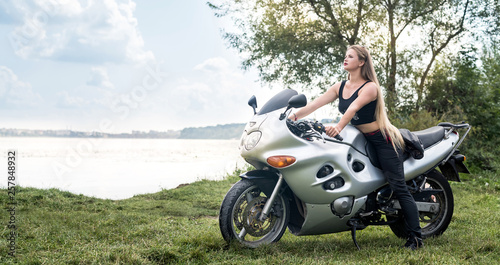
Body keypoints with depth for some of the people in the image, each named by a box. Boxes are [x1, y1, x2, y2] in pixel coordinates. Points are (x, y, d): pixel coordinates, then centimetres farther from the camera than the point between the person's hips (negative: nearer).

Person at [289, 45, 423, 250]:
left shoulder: (370, 87, -14)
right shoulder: (340, 87, 7)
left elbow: (353, 108, -32)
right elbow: (316, 103, -4)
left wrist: (338, 127, -48)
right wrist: (294, 116, -18)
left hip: (382, 140, -8)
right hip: (360, 141, 8)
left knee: (399, 188, -11)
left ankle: (416, 237, -8)